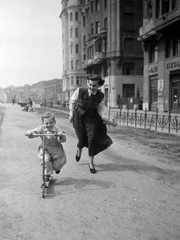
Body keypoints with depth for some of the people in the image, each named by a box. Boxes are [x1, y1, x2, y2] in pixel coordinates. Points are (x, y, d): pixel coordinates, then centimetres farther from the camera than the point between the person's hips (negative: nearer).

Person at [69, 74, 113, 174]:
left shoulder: (100, 95, -18)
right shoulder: (80, 91, -23)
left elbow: (100, 107, 0)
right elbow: (72, 101, -4)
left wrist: (103, 117, -16)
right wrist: (71, 114, 1)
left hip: (92, 118, 1)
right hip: (79, 116, -1)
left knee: (92, 139, -5)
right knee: (82, 138, 5)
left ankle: (91, 163, 14)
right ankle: (79, 150, 46)